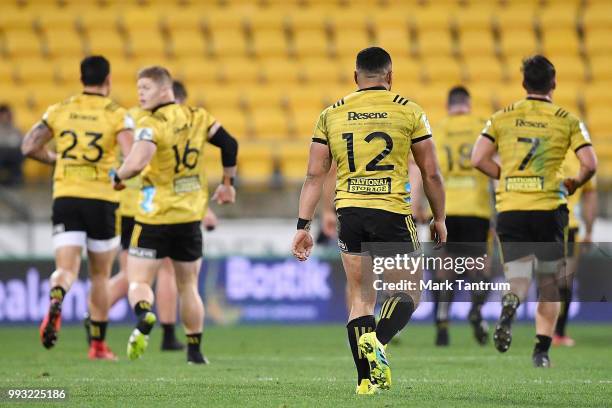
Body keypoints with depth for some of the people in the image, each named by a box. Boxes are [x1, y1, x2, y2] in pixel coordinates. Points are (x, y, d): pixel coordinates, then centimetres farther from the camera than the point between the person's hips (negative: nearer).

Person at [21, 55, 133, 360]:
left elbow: (29, 147, 3)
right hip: (102, 200, -1)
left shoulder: (59, 111, 5)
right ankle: (98, 345, 17)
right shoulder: (117, 115, -4)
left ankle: (55, 301, -39)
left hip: (65, 198, 1)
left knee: (66, 269, -4)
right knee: (100, 275, 13)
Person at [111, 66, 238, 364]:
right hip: (190, 217, 5)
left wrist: (118, 177, -7)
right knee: (188, 287, 17)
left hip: (155, 218, -5)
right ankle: (195, 350, 18)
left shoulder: (151, 124, -14)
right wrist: (227, 183, 18)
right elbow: (230, 144, 6)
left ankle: (144, 314, -32)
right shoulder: (198, 117, 4)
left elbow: (137, 163, -28)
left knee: (139, 281, 0)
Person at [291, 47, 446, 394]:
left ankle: (367, 379, 6)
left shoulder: (332, 114, 9)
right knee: (409, 292, 8)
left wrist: (304, 226, 9)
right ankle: (378, 341, -20)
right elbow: (431, 173, 4)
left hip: (349, 211, 3)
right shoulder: (409, 112, 2)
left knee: (361, 296, 10)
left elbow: (315, 174, 6)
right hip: (393, 211, -3)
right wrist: (439, 219, 15)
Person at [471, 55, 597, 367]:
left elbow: (478, 159, 0)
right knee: (548, 282, 12)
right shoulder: (567, 120, 1)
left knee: (518, 278, 6)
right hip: (549, 208, -1)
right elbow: (589, 164, -7)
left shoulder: (502, 117, 6)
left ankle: (509, 304, -29)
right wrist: (573, 184, 14)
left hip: (510, 208, 1)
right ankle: (541, 350, 5)